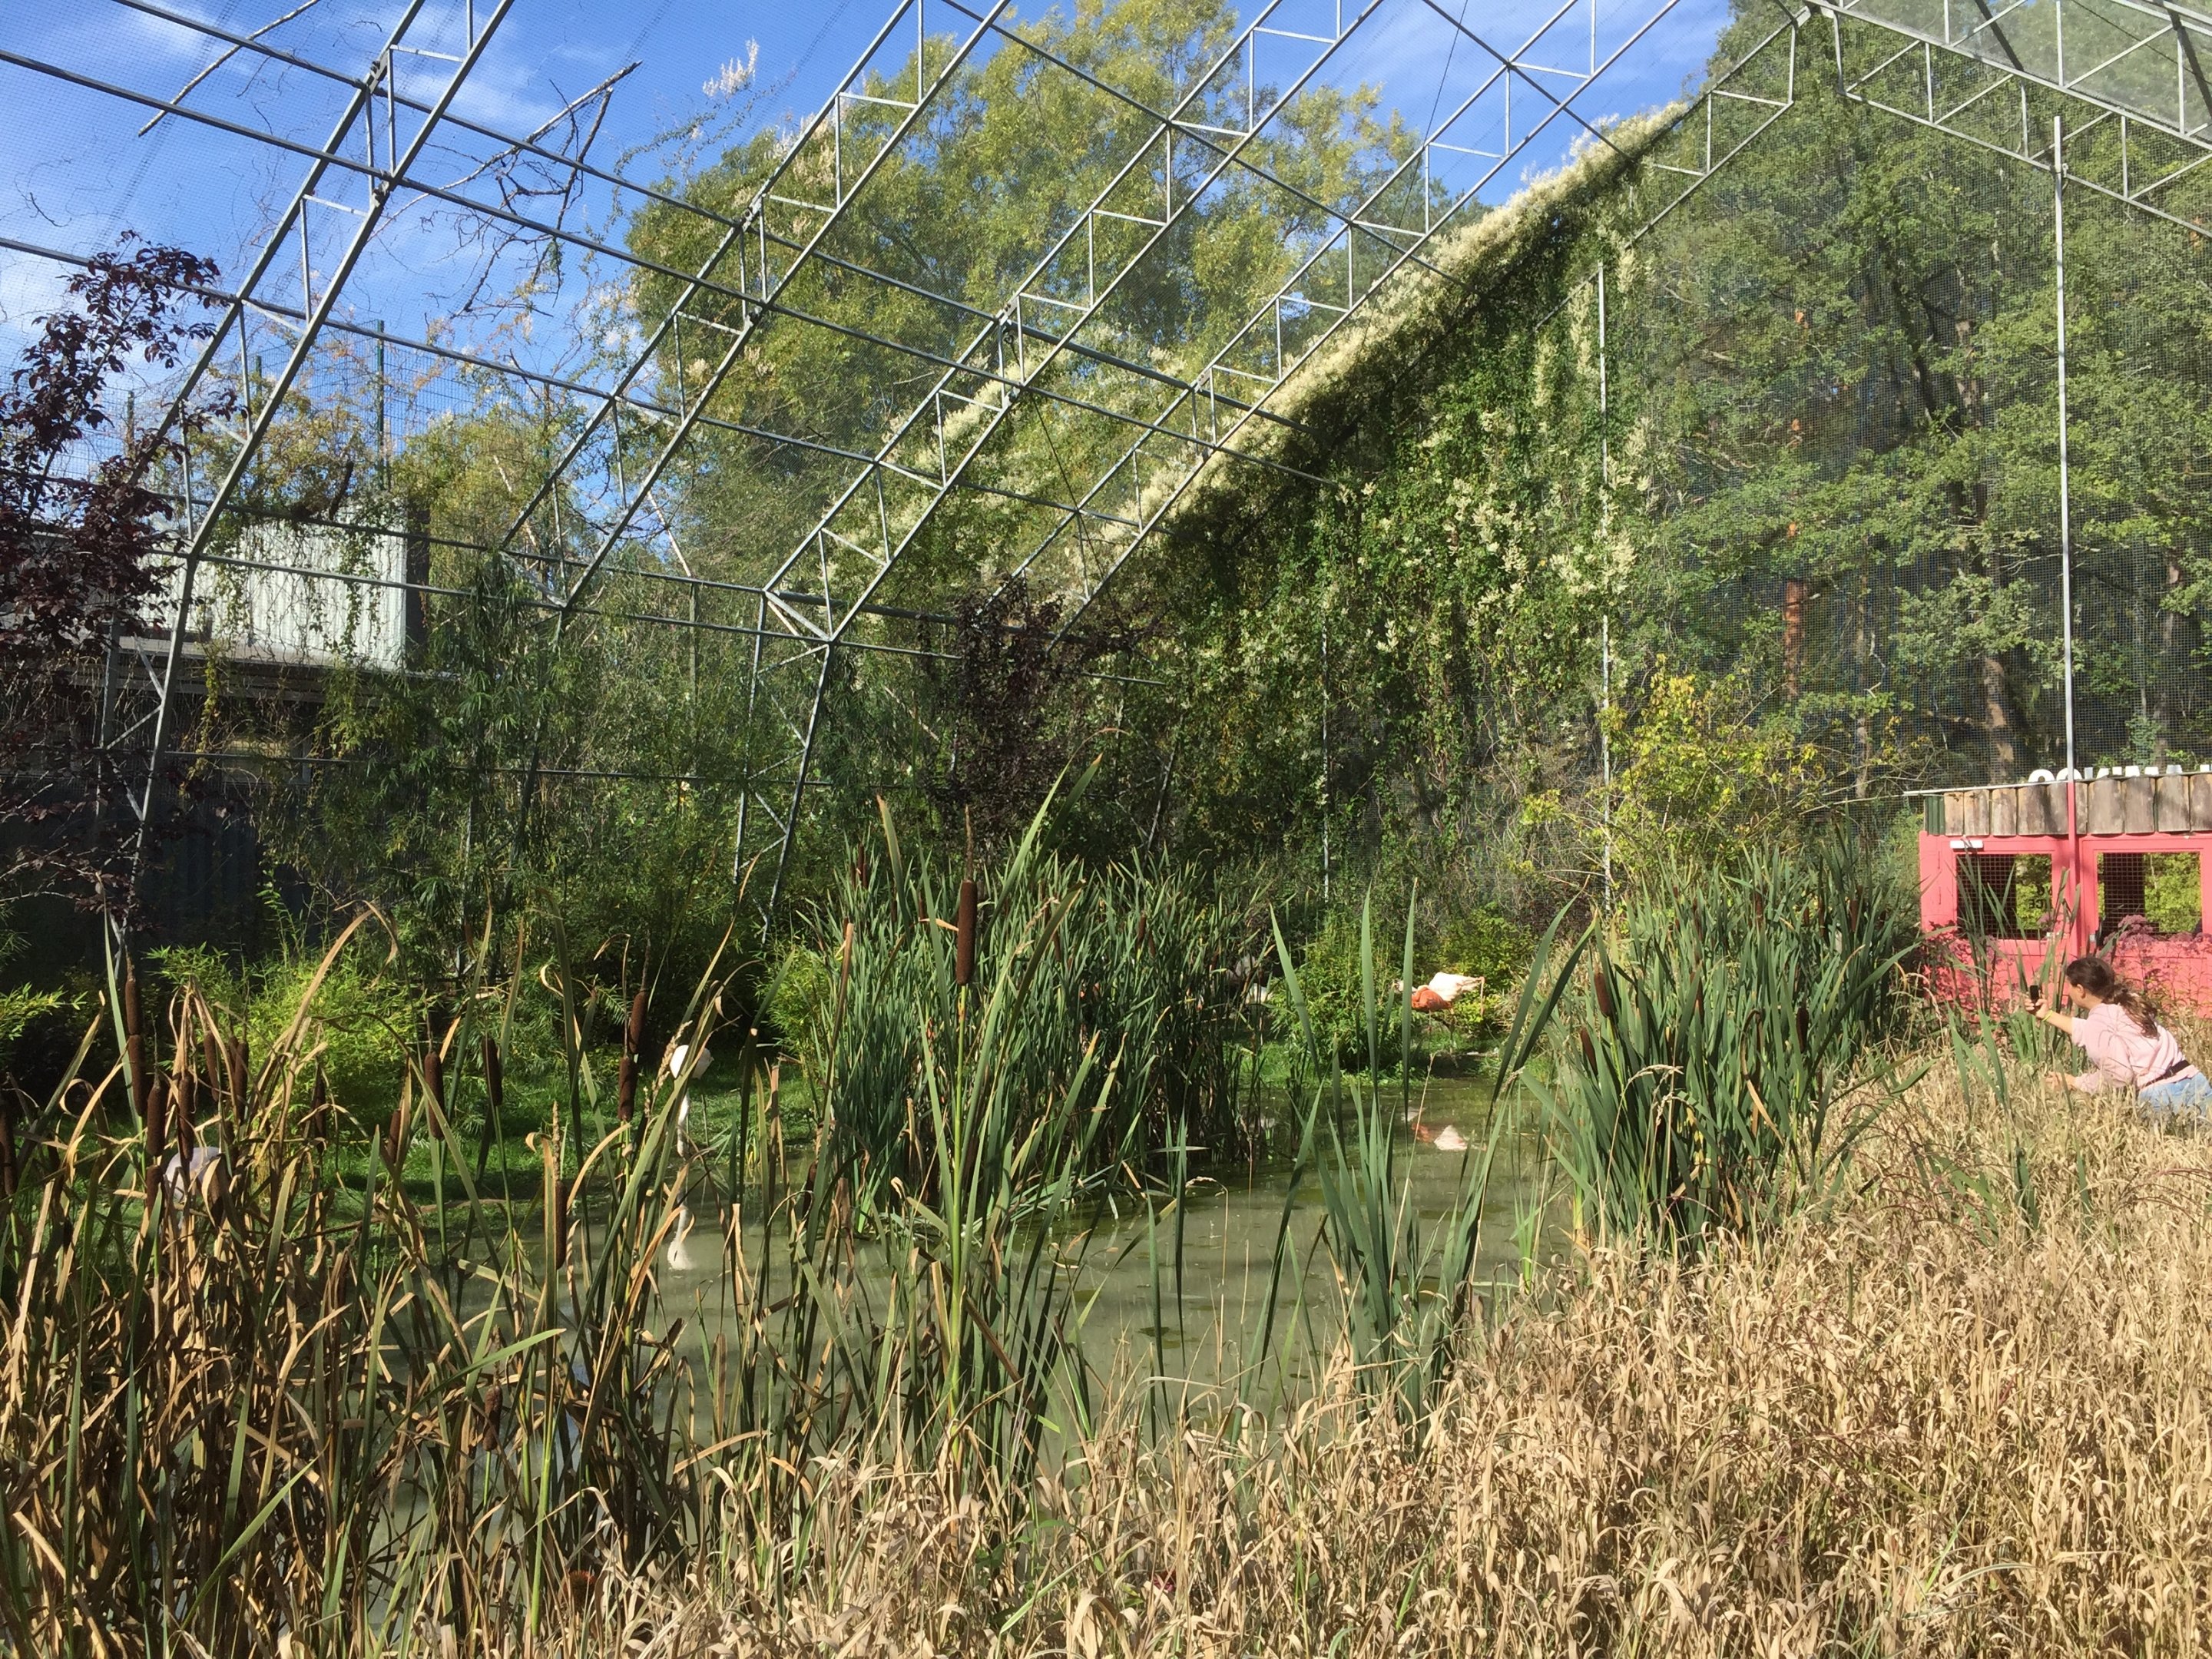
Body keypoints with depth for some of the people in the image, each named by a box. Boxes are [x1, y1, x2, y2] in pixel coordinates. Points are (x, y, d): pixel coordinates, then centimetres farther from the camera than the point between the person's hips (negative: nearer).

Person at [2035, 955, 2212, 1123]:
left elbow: (2119, 1075, -17)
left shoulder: (2099, 1019, -11)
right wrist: (2047, 1015, 38)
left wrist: (2075, 1083, -3)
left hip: (2162, 1096, -8)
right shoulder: (2120, 1003, 15)